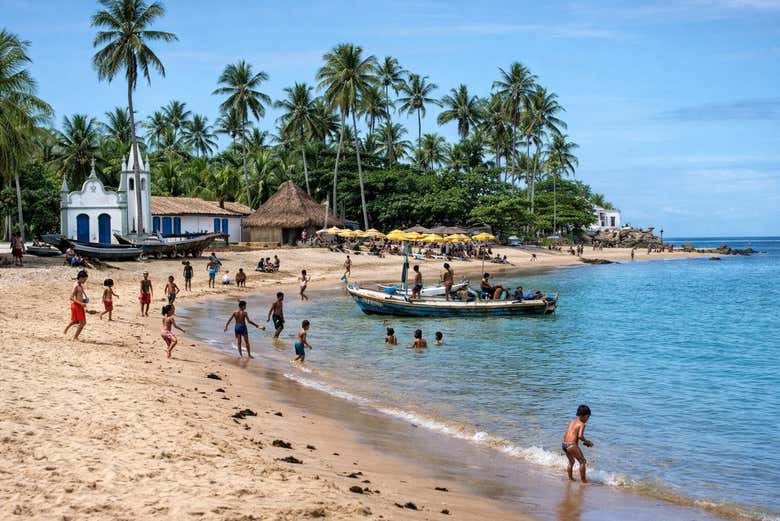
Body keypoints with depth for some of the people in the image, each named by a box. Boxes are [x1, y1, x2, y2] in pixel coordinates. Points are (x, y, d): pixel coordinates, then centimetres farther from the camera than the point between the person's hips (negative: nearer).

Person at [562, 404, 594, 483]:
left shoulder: (571, 422, 18)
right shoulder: (581, 424, -4)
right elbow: (580, 436, -19)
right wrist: (586, 441, -1)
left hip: (564, 444, 8)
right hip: (572, 445, -8)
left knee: (571, 461, 28)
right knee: (582, 461, 8)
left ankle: (571, 478, 35)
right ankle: (583, 479, 10)